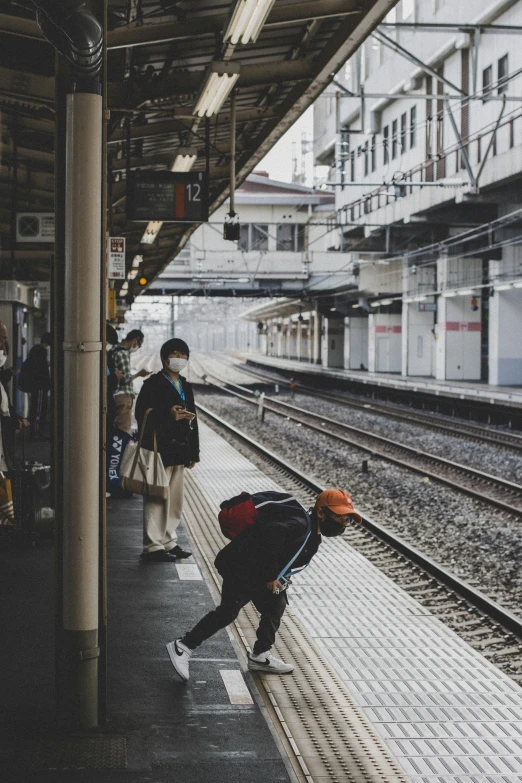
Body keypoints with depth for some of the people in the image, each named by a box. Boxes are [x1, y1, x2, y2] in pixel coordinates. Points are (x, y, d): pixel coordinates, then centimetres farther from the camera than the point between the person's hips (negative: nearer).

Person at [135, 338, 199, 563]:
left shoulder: (185, 386, 16)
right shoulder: (154, 384, -8)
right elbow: (143, 415, -15)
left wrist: (193, 452, 16)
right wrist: (168, 415, -29)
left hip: (179, 451, 8)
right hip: (159, 450, -8)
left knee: (174, 500, 13)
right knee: (157, 499, -5)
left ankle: (168, 542, 23)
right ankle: (153, 546, 0)